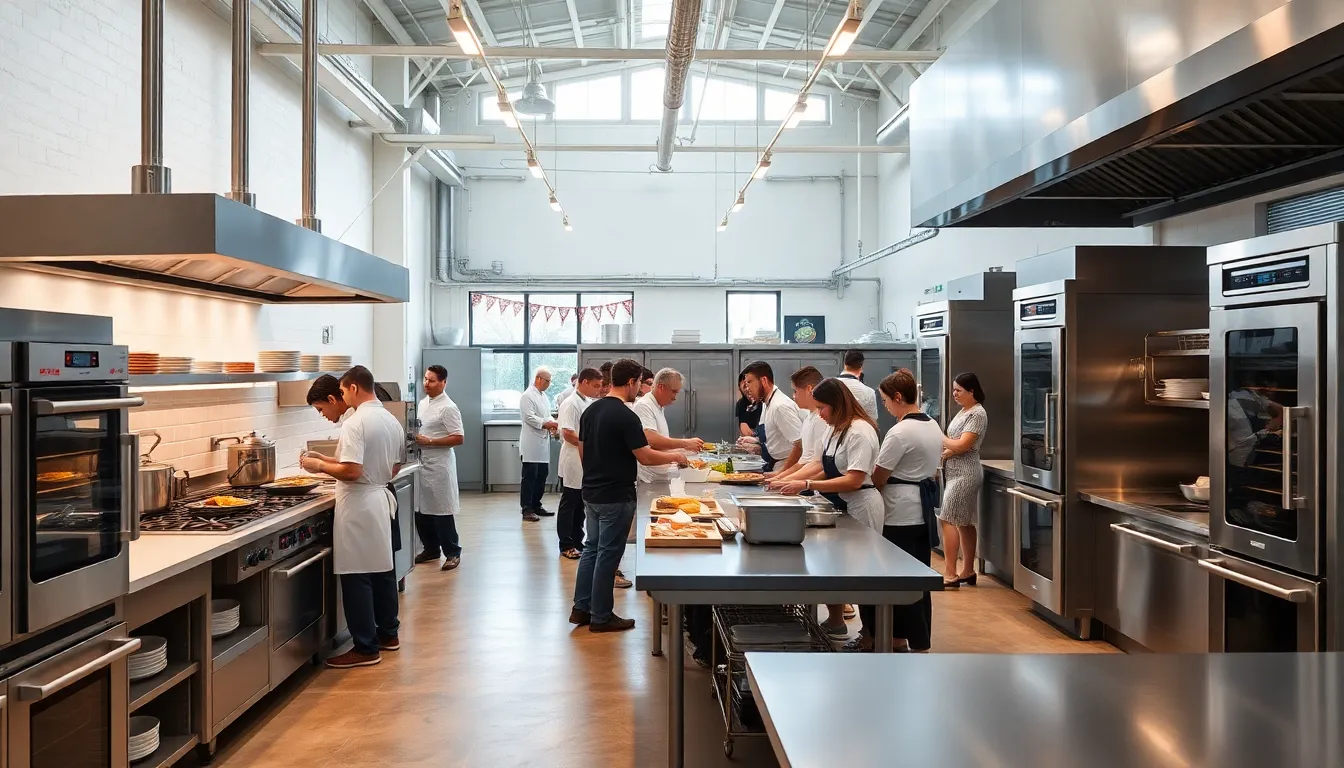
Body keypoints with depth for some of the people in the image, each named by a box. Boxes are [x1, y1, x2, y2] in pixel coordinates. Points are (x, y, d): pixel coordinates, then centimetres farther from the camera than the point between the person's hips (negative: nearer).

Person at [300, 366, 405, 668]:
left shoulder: (355, 423, -18)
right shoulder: (392, 421, 9)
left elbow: (352, 471, -24)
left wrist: (320, 465, -9)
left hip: (359, 505, -9)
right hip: (381, 499, 9)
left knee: (357, 577, -2)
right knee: (382, 570, 17)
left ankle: (366, 648, 3)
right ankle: (388, 634, 28)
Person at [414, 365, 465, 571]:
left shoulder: (448, 408, -14)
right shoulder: (423, 403, 11)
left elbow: (459, 438, -18)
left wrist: (429, 441, -20)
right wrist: (415, 439, 1)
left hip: (439, 465, -8)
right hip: (423, 463, 8)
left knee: (441, 510, -3)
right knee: (422, 509, 13)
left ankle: (453, 552, 9)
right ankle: (431, 549, 27)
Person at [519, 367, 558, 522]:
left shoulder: (543, 396, 18)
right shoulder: (528, 396, -10)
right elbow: (529, 417, -19)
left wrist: (553, 422, 1)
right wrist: (545, 424, -24)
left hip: (543, 443, 9)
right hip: (532, 444, -9)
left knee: (542, 476, 12)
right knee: (529, 477, -5)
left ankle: (536, 505, 22)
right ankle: (527, 510, 0)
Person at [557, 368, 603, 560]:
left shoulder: (590, 403, 11)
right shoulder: (570, 404, -15)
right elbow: (568, 434, -23)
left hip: (587, 465, 8)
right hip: (573, 464, -8)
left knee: (580, 506, 15)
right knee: (569, 506, 2)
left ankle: (577, 542, 25)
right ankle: (566, 546, 10)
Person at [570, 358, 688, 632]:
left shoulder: (590, 411, 7)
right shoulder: (626, 416, -18)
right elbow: (645, 457, -18)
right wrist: (674, 457, -3)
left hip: (591, 493, 8)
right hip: (615, 497, -8)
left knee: (592, 548, 16)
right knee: (608, 554, 1)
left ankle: (581, 608, 22)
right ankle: (601, 617, 9)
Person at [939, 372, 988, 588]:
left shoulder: (977, 414, -14)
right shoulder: (963, 411, 15)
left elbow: (961, 445, -21)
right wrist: (945, 452, -5)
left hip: (965, 473, -10)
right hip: (956, 472, 10)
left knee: (948, 520, -12)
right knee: (964, 522, 11)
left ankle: (950, 574, -12)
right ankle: (968, 572, 17)